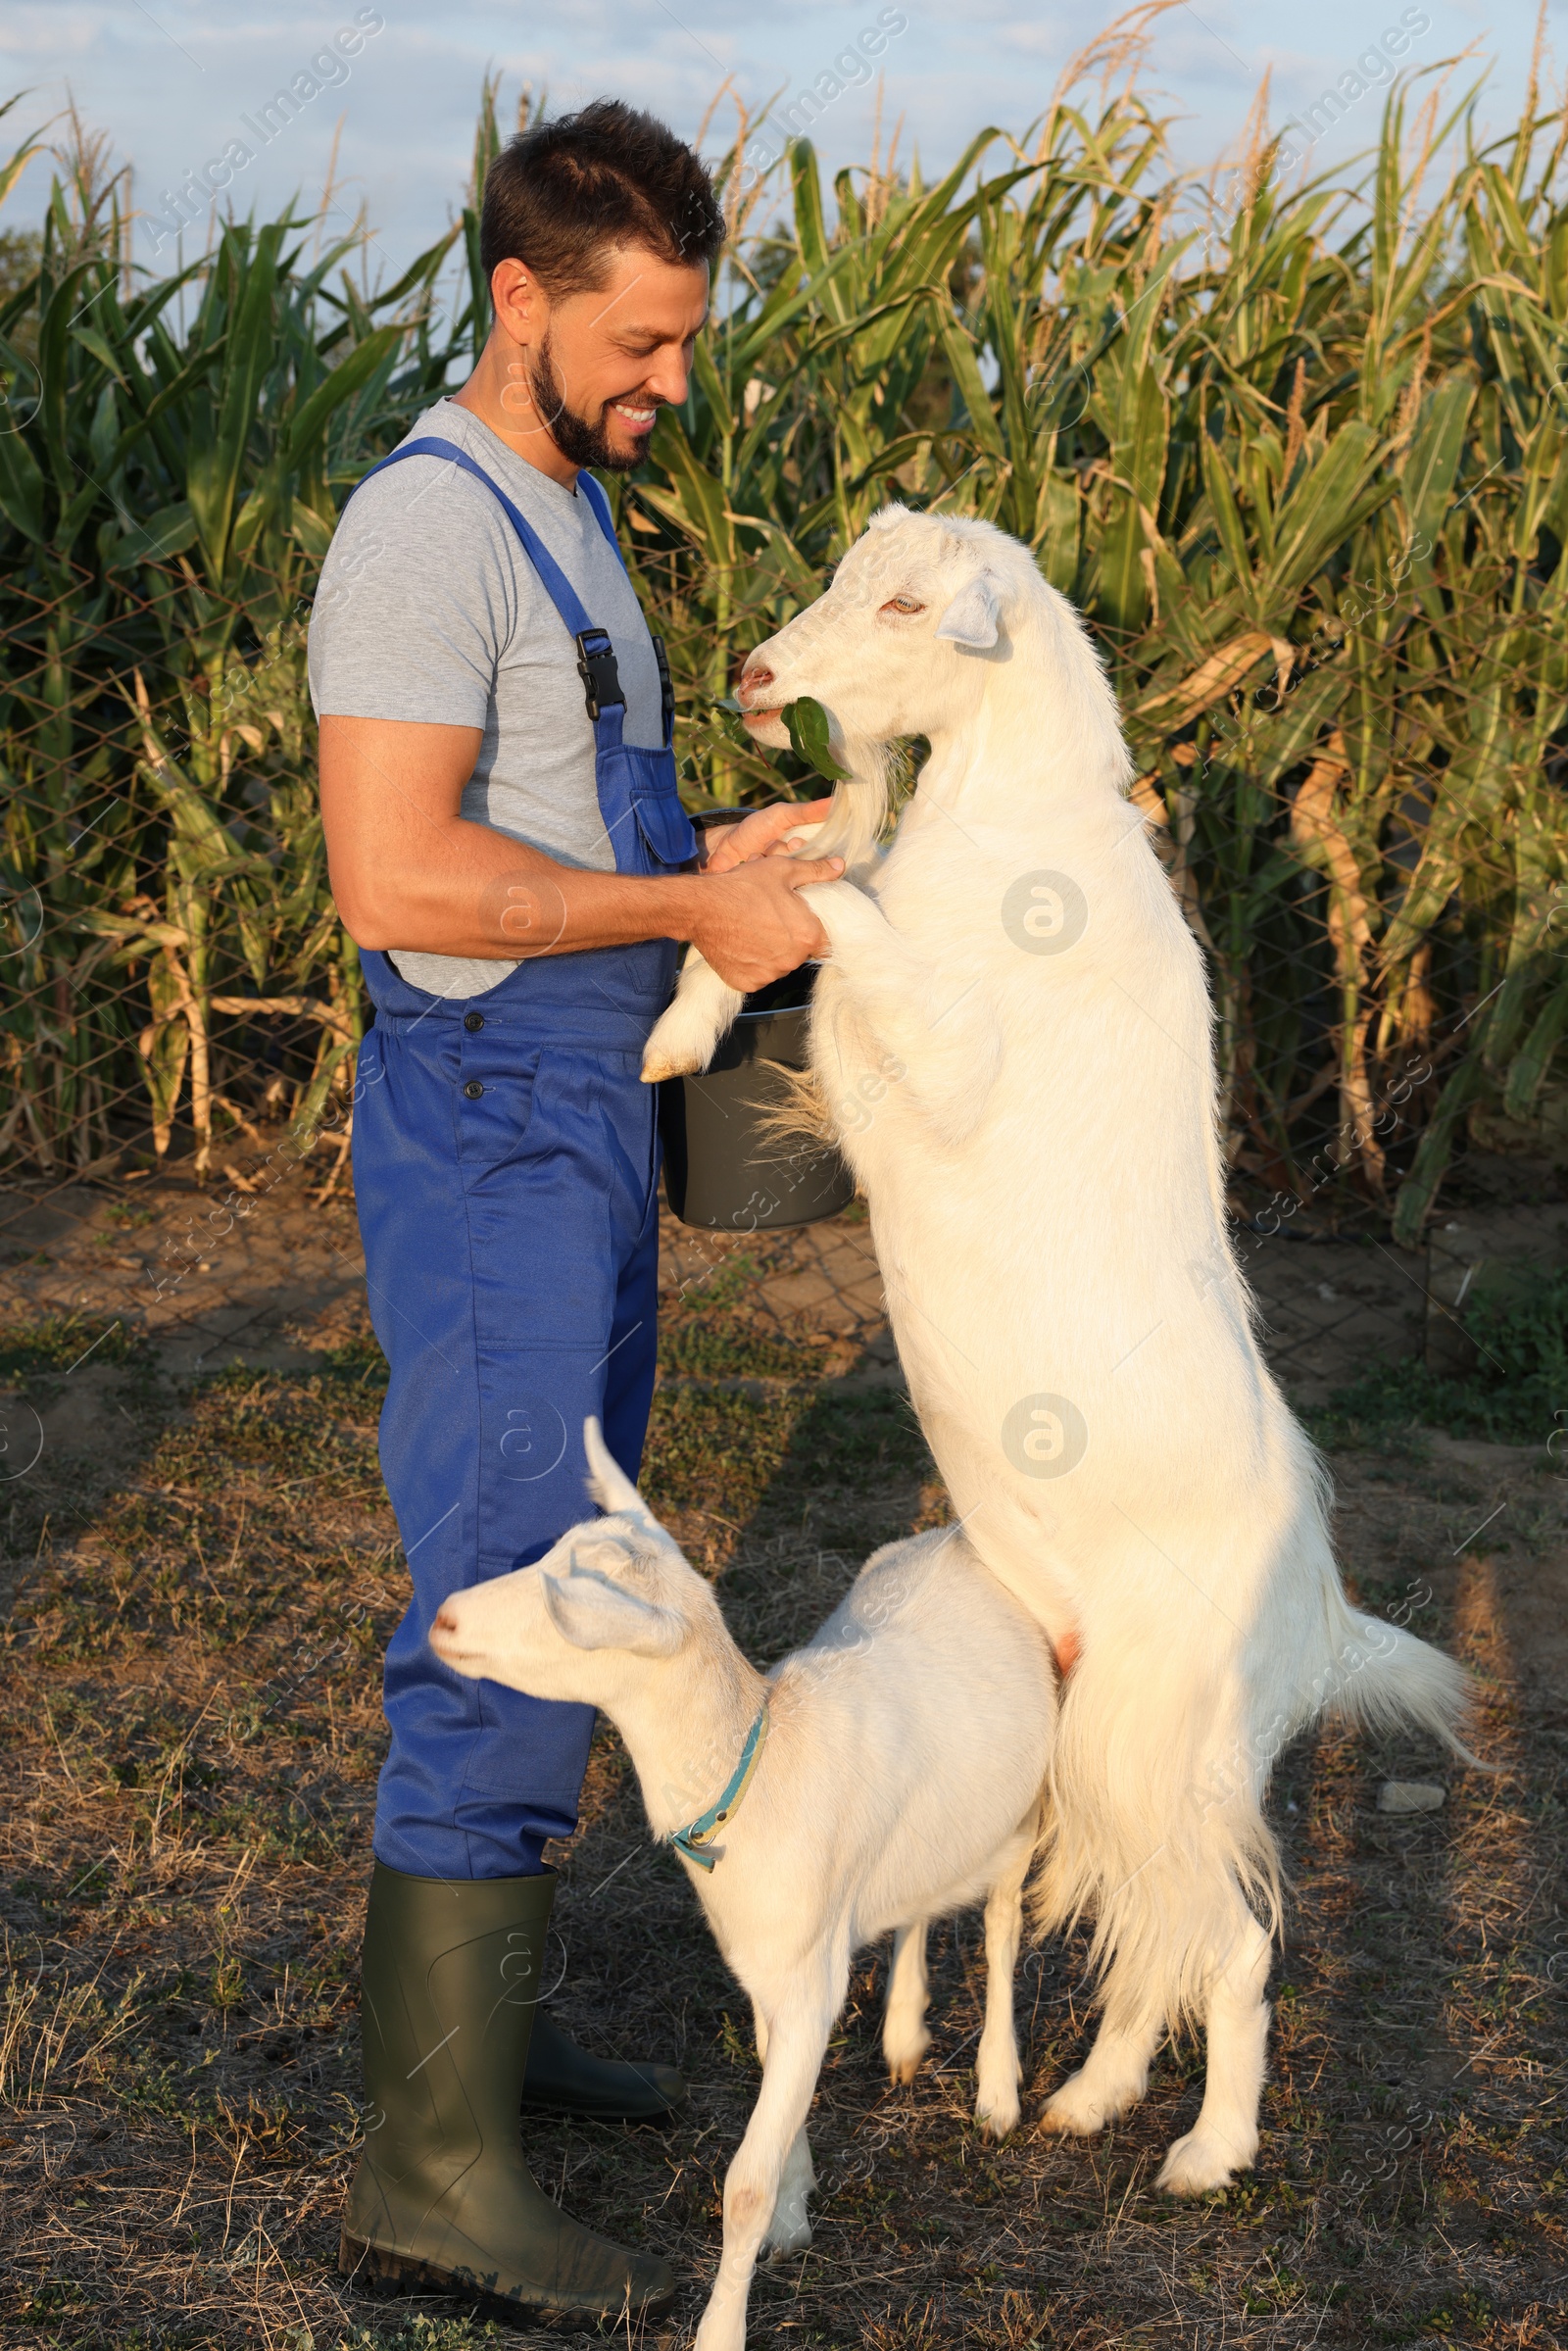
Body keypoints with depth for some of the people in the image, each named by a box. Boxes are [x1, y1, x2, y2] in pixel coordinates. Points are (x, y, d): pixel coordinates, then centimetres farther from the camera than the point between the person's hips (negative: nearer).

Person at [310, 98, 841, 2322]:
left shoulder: (567, 512, 15)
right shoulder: (426, 519, -17)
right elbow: (398, 875, -26)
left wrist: (720, 857, 6)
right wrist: (698, 907, -20)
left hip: (586, 1124, 10)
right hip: (491, 1142, -10)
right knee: (504, 1633, -9)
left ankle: (486, 2014, 30)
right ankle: (434, 2164, -1)